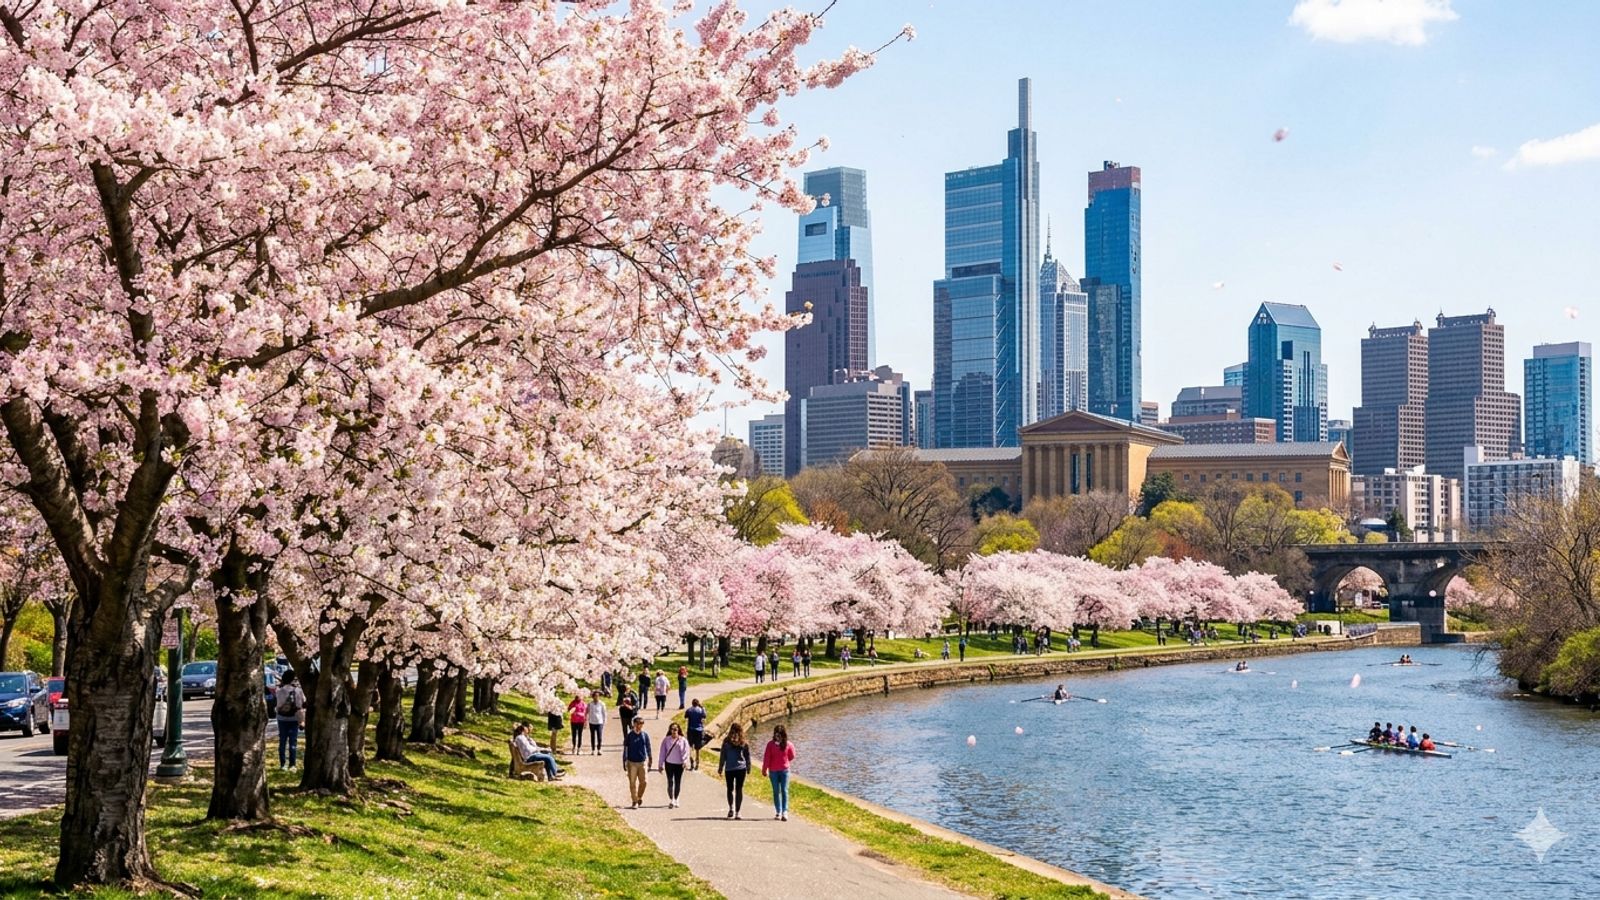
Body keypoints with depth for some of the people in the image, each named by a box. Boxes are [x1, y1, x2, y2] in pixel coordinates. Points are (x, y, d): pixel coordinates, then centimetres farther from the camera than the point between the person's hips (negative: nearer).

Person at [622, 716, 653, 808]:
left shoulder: (645, 735, 2)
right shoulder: (629, 736, -2)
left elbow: (648, 749, 10)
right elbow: (625, 749, 2)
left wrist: (650, 761, 11)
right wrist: (624, 762, 0)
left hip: (643, 762, 1)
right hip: (632, 762, -1)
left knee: (643, 781, -3)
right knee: (632, 783, 1)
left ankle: (640, 797, 23)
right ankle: (635, 802, 10)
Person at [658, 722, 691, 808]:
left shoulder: (683, 741, 0)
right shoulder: (666, 740, 1)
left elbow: (686, 752, -2)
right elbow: (662, 752, 5)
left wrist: (685, 761, -20)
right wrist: (661, 765, 4)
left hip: (679, 764, 1)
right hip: (669, 763, -1)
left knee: (678, 782, 8)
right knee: (670, 782, -9)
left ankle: (676, 800, 22)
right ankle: (671, 800, -10)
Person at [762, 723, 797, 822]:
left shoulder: (788, 745, -5)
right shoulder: (771, 744, -5)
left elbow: (791, 756, 11)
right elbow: (766, 757, -3)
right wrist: (764, 769, -1)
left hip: (784, 770, -1)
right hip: (773, 771, 1)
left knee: (784, 791, -8)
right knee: (776, 791, 7)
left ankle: (785, 812, -12)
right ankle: (778, 812, 14)